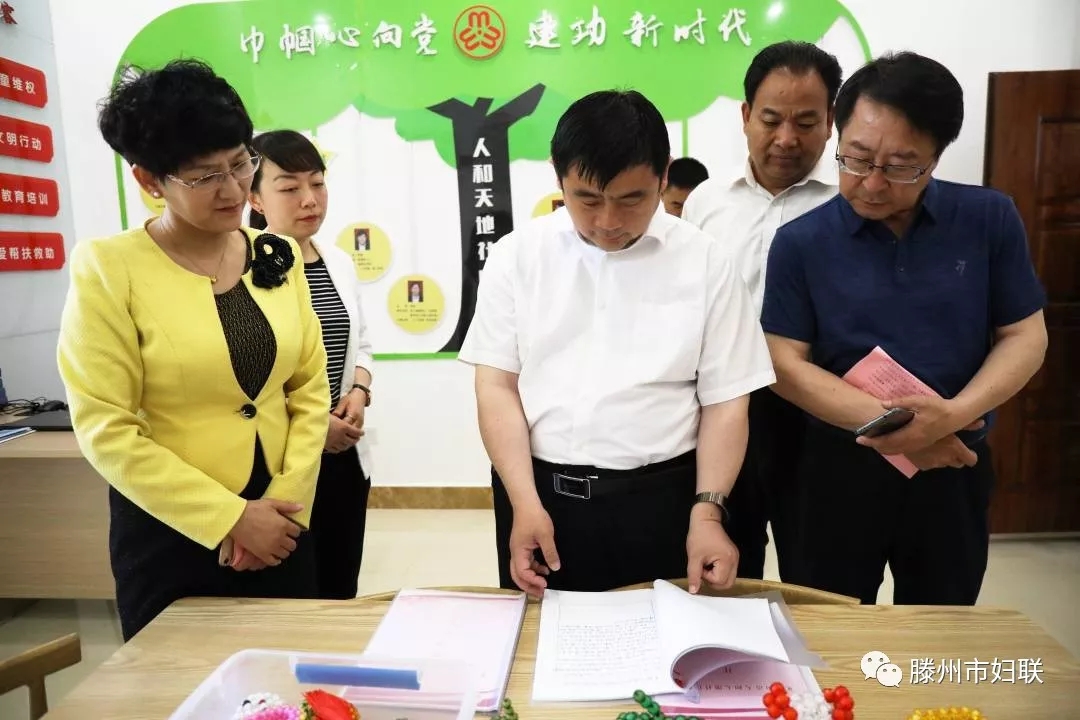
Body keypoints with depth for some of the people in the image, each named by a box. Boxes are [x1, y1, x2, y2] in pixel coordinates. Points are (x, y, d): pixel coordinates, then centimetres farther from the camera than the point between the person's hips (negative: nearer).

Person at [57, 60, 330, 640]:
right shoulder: (109, 268, -12)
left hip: (279, 522, 4)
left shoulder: (278, 257, 1)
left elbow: (310, 388, 2)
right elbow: (106, 431, -14)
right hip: (170, 534, -4)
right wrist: (231, 517, -15)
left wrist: (287, 500, -7)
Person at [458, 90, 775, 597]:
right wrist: (526, 504, -11)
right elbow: (497, 386, -2)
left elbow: (725, 400, 1)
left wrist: (707, 513, -9)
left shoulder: (704, 262, -1)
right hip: (537, 491, 1)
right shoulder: (517, 255, 0)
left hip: (661, 498, 0)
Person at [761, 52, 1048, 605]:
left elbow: (1024, 337, -1)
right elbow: (785, 363, -10)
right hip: (842, 464, -1)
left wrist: (952, 416, -19)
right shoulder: (801, 242, -9)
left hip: (954, 464, 2)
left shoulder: (990, 219, -4)